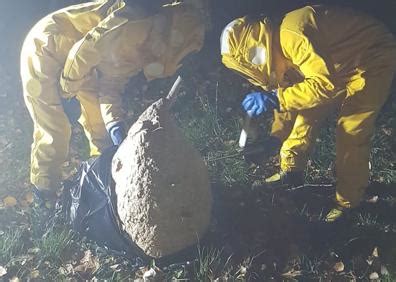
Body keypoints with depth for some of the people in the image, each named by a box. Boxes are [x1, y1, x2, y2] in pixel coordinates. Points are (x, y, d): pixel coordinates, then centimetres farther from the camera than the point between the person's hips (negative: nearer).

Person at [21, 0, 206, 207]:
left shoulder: (145, 48, 1)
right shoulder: (141, 19, -29)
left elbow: (112, 82, 1)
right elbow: (84, 50, -28)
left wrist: (114, 122, -14)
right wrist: (68, 95, -15)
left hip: (74, 62, 9)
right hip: (45, 51, -8)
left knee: (100, 126, 7)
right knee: (54, 132, -6)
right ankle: (44, 195, 12)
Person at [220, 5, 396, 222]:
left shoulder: (292, 35, -32)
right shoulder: (279, 49, -1)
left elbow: (327, 85, -38)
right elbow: (289, 90, 9)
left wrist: (274, 98, -35)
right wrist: (275, 138, 10)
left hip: (373, 61, -9)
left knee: (350, 133, -10)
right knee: (308, 111, 9)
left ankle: (347, 202, 7)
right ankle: (291, 171, 26)